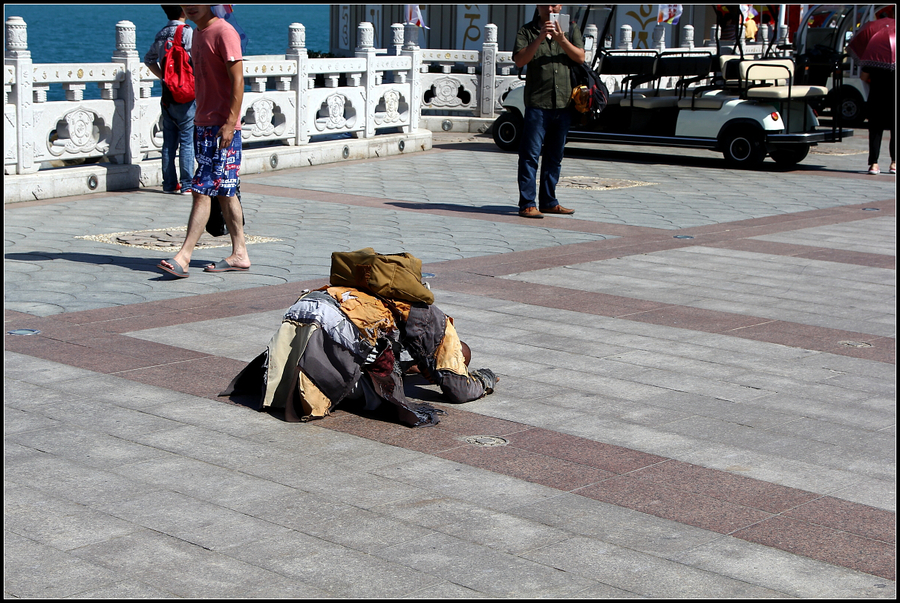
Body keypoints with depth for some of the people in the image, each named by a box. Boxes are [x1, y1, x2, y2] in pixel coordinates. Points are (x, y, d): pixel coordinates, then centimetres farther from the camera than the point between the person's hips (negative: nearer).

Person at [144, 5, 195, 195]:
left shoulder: (160, 34, 10)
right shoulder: (187, 32, -11)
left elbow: (149, 59, 22)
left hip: (167, 96, 6)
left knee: (169, 142, 10)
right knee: (187, 141, -2)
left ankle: (169, 183, 13)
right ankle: (186, 185, -2)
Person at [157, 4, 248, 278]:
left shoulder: (224, 32, -13)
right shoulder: (198, 33, 16)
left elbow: (237, 80, -17)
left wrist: (230, 123, -23)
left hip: (222, 127, -9)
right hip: (203, 124, 9)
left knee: (202, 190, -10)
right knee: (224, 193, 11)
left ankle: (183, 257, -11)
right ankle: (239, 255, 16)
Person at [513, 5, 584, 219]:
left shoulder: (570, 30, 13)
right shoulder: (527, 31, 5)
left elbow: (580, 57, 0)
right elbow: (520, 61, -9)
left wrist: (561, 39, -14)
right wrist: (540, 37, -18)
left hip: (564, 103, 4)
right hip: (537, 103, -3)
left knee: (554, 157, 10)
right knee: (530, 155, -7)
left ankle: (548, 201, 18)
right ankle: (527, 204, -6)